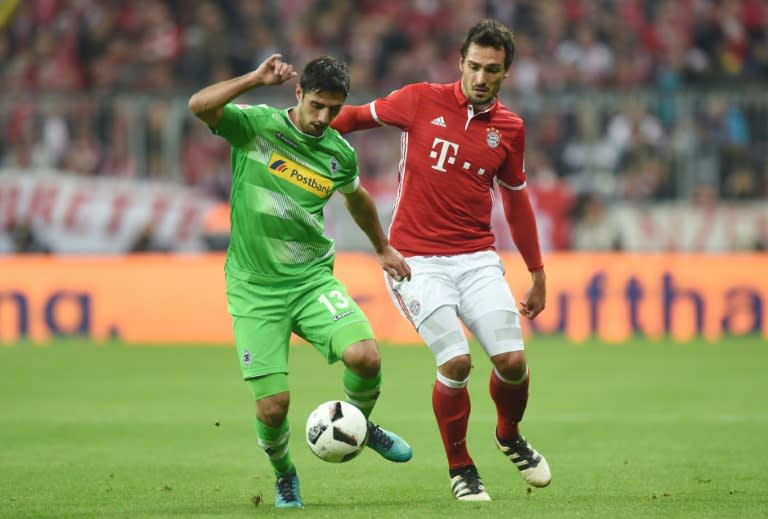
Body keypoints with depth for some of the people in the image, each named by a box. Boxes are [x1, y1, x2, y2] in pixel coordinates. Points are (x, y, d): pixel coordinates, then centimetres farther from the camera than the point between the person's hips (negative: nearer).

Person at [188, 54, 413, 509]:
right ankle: (285, 477, 25)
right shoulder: (255, 125, -7)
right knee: (273, 405, -8)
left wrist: (383, 248, 35)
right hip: (255, 289, -2)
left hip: (312, 279, 2)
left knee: (365, 356, -23)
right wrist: (257, 79, -28)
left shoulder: (340, 154, 3)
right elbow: (199, 105, -25)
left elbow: (356, 197, 26)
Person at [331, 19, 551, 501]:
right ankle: (460, 468, 7)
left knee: (512, 360, -9)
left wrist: (538, 273, 19)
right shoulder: (421, 101, -3)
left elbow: (517, 201, 17)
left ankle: (510, 437, 25)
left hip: (477, 258, 3)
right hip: (417, 258, -3)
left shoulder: (510, 128, 6)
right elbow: (357, 116, 10)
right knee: (456, 362, -16)